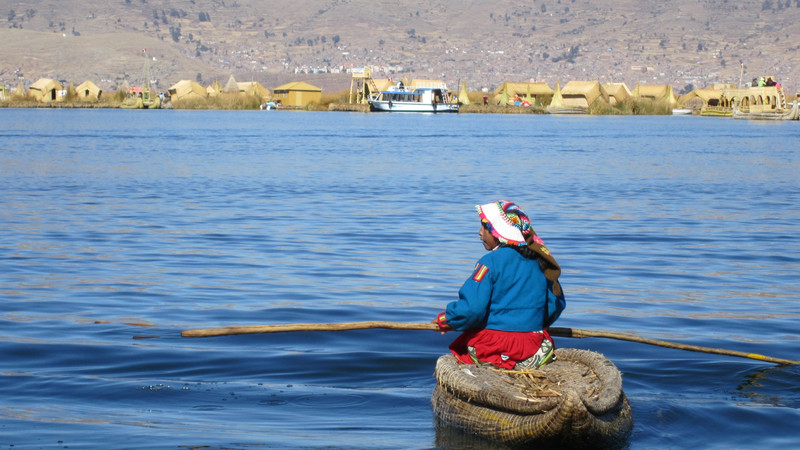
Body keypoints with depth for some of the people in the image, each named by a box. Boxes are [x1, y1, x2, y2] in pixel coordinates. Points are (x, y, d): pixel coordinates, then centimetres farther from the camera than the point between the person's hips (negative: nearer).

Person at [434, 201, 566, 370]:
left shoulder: (491, 262, -12)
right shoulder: (538, 261, 7)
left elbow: (471, 308, -17)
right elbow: (557, 302, 14)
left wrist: (445, 320, 0)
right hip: (533, 342, 7)